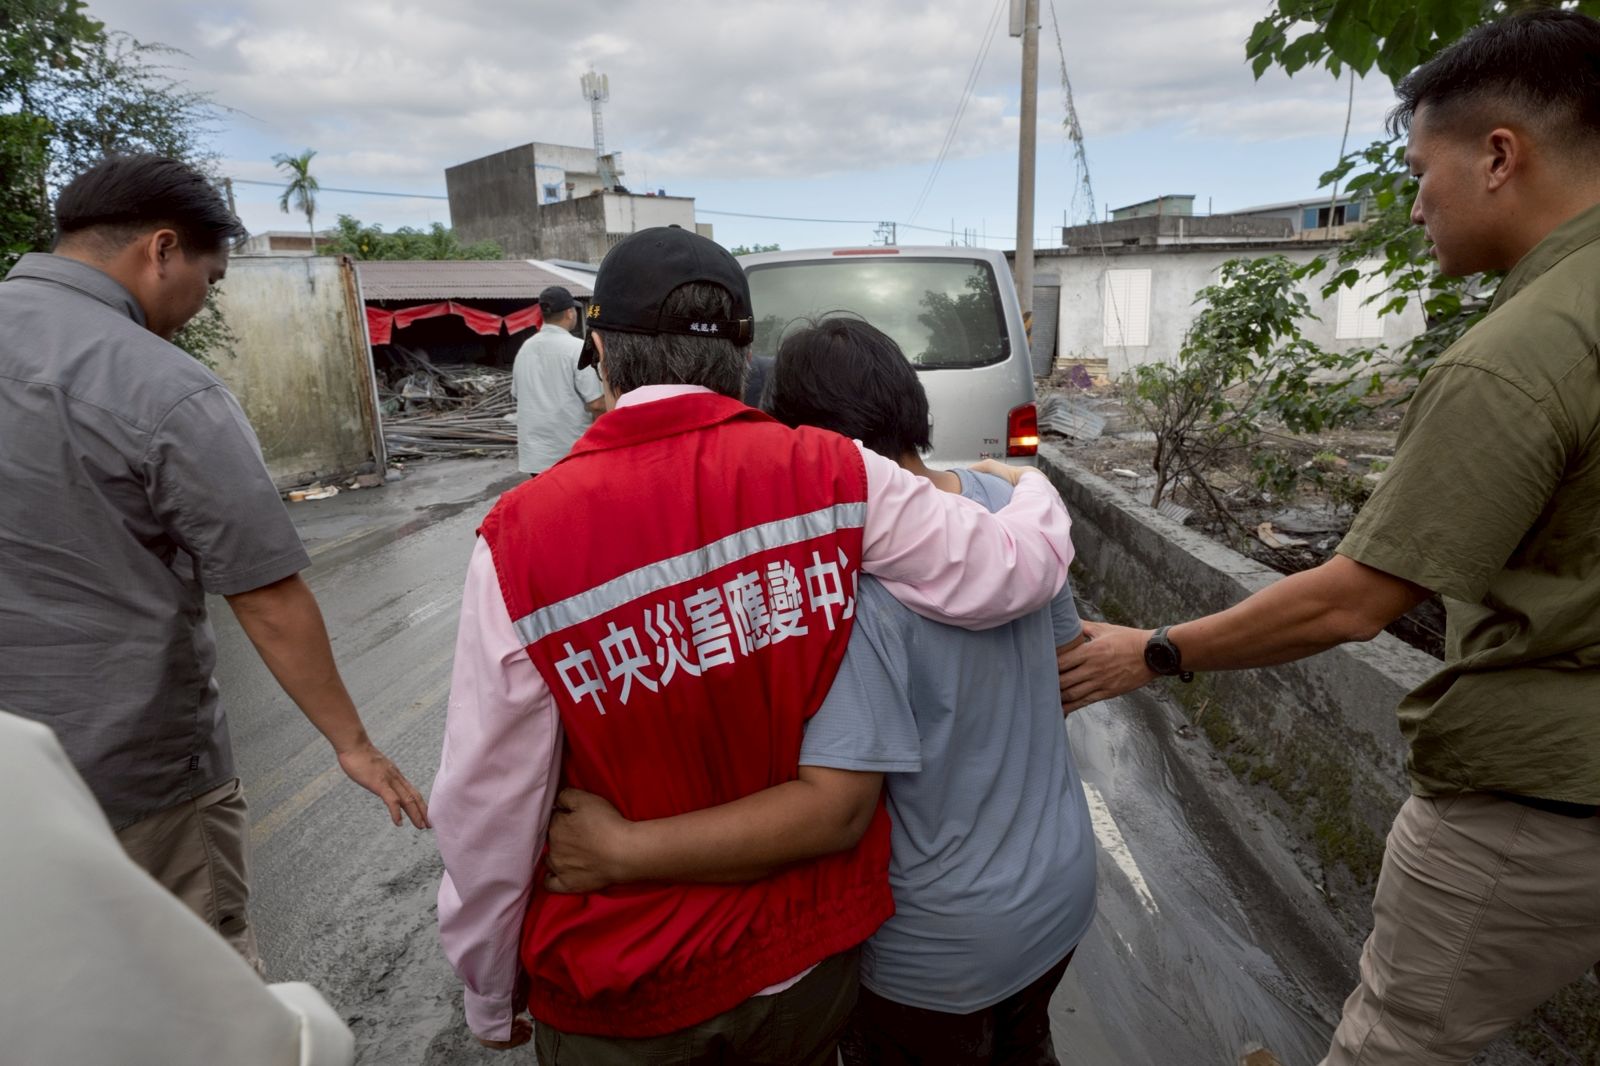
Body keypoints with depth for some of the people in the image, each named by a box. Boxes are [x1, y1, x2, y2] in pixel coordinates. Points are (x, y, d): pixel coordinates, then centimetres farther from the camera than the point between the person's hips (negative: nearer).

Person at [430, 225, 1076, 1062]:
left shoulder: (522, 537, -21)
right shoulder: (836, 478, -19)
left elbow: (488, 814, -13)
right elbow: (1020, 570, -12)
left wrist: (490, 995, 5)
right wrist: (1032, 486, 11)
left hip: (620, 994, -1)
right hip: (812, 951, 2)